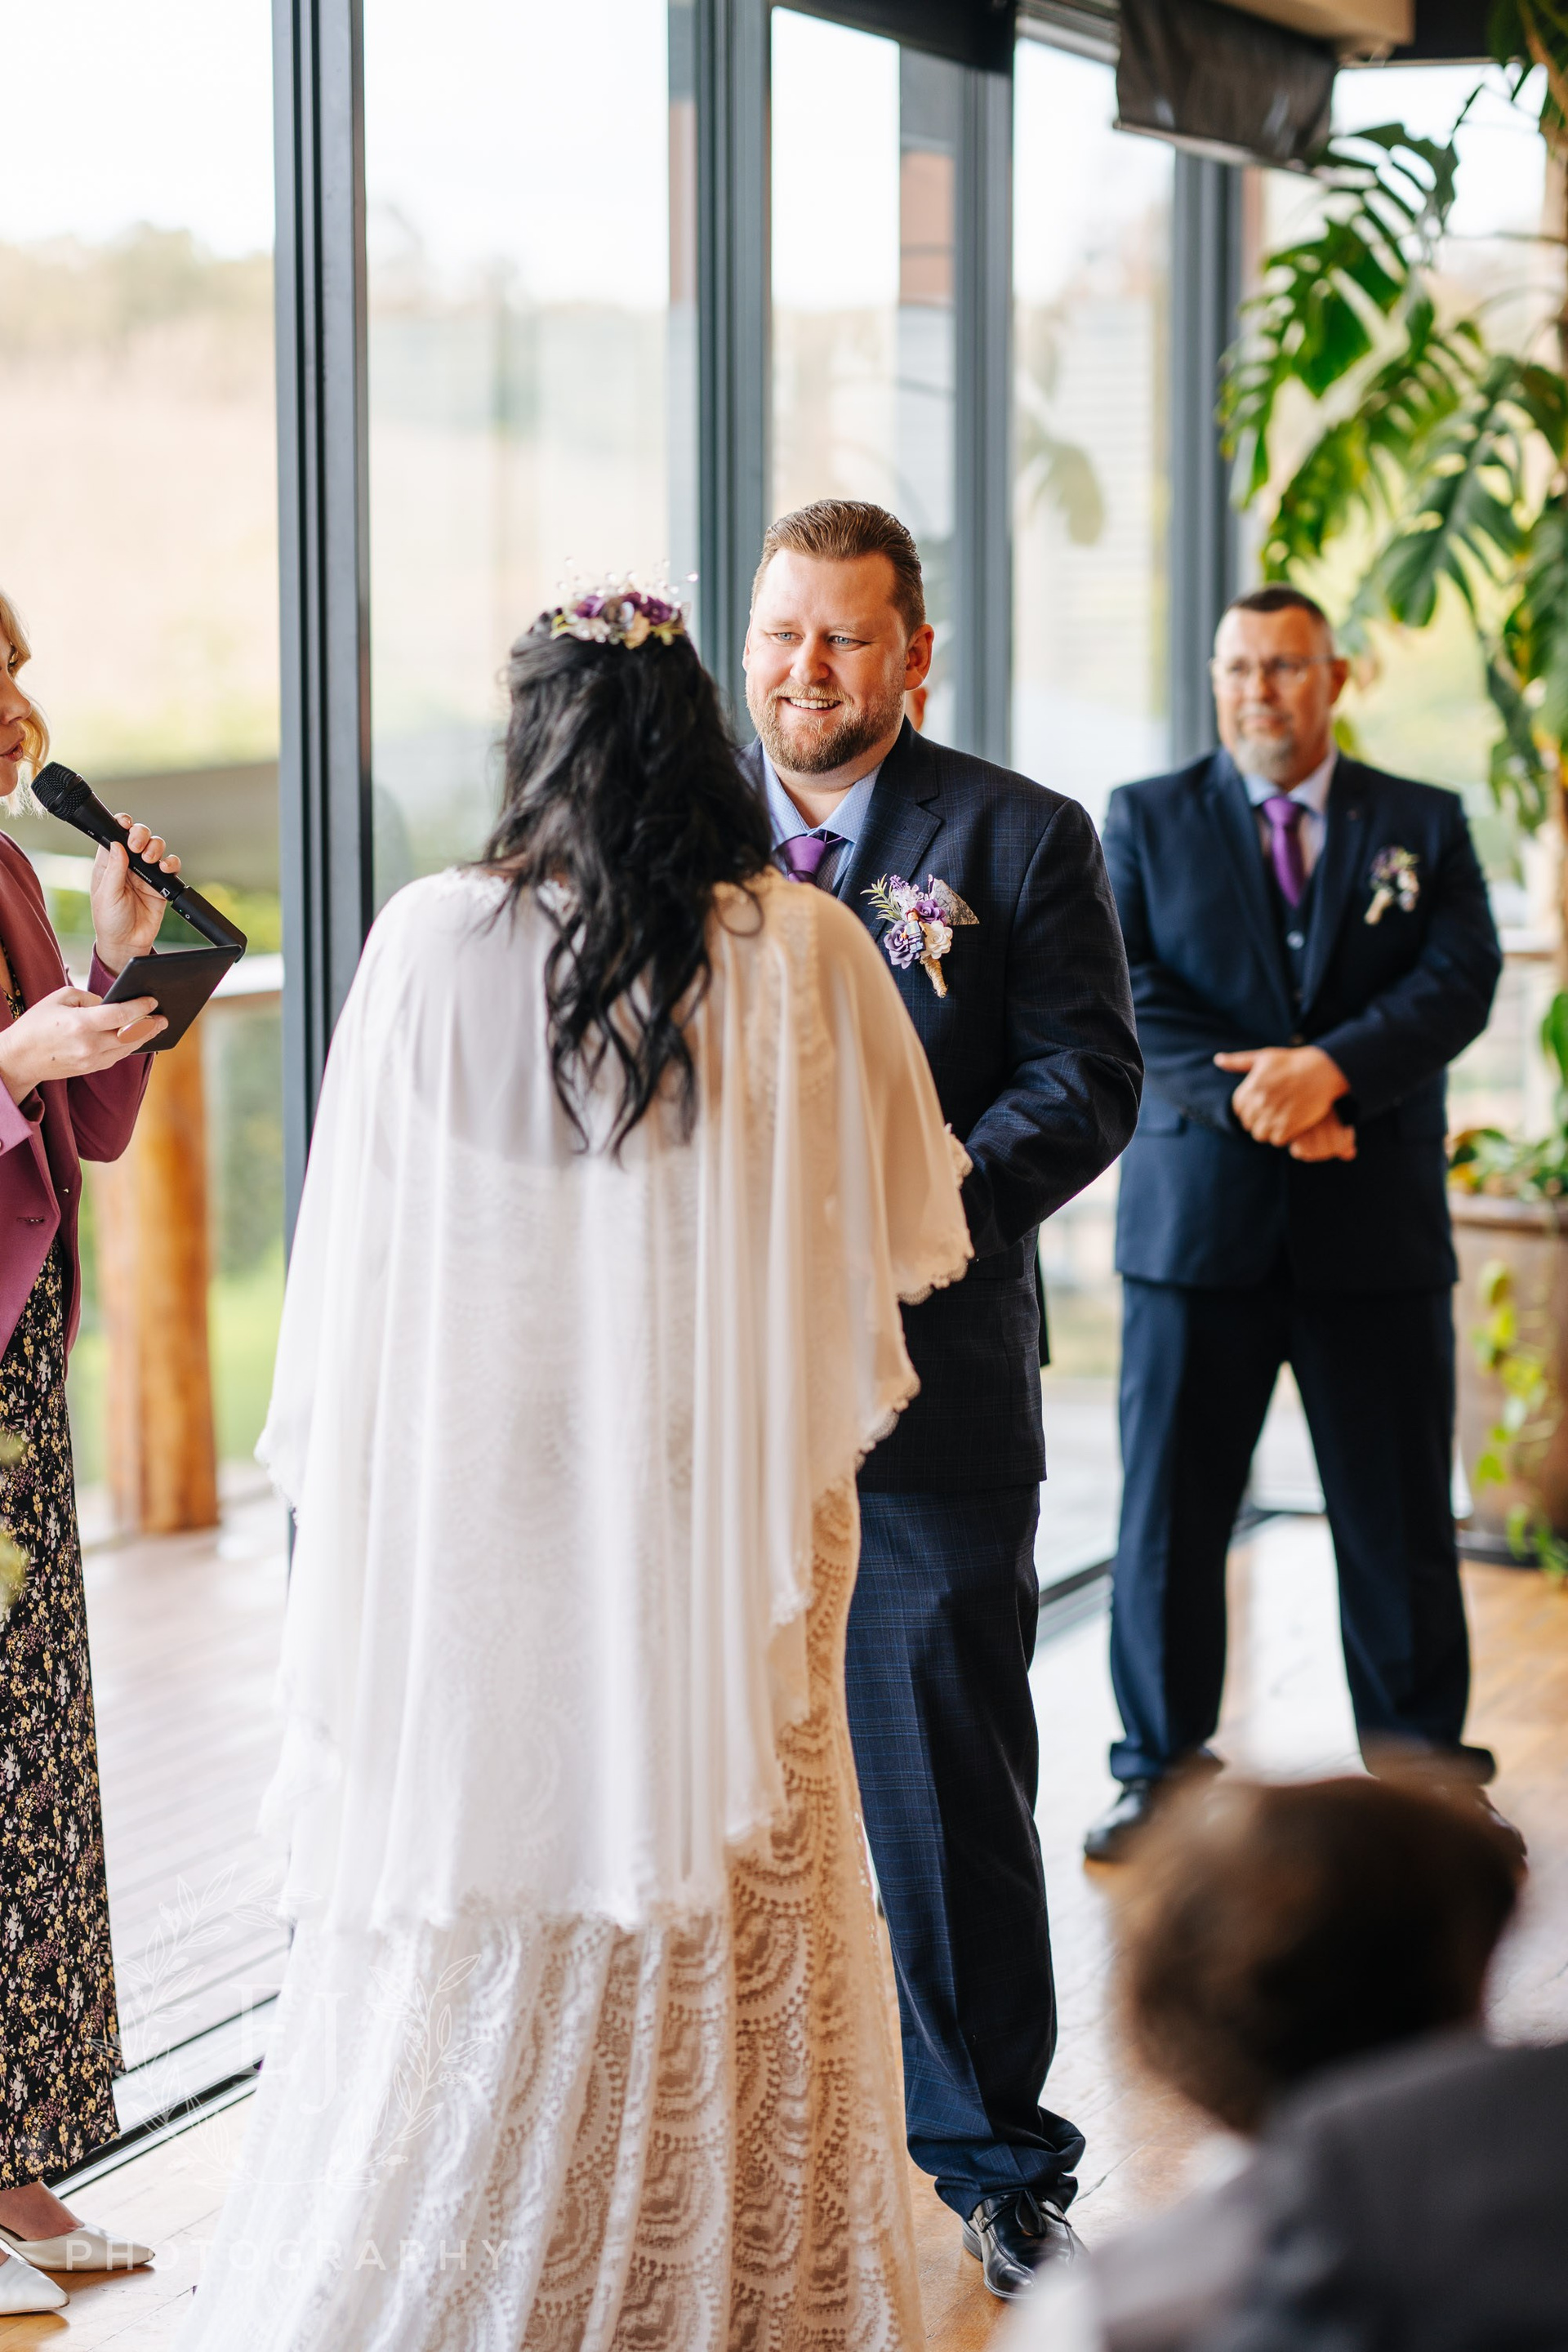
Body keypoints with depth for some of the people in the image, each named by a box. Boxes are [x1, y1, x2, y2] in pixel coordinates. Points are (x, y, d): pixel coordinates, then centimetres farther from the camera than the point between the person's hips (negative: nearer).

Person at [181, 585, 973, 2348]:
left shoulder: (431, 946, -8)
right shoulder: (802, 953, -8)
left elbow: (358, 1249, -1)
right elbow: (900, 1220, 3)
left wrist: (340, 1472, 10)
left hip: (479, 1503, 0)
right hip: (720, 1518, 0)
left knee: (471, 1887, 11)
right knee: (723, 1882, 11)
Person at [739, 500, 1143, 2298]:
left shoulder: (1017, 838, 2)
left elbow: (1086, 1076, -3)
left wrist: (931, 1203, -18)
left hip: (928, 1373, -2)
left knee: (945, 1779, 3)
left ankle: (988, 2152, 17)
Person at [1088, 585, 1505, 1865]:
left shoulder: (1425, 826, 9)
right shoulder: (1147, 820, 8)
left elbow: (1460, 981, -5)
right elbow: (1125, 992, -3)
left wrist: (1331, 1067, -21)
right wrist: (1245, 1098, -17)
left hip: (1377, 1226, 0)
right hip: (1197, 1217, 0)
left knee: (1401, 1513, 5)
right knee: (1168, 1508, 3)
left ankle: (1425, 1773, 17)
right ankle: (1162, 1770, 15)